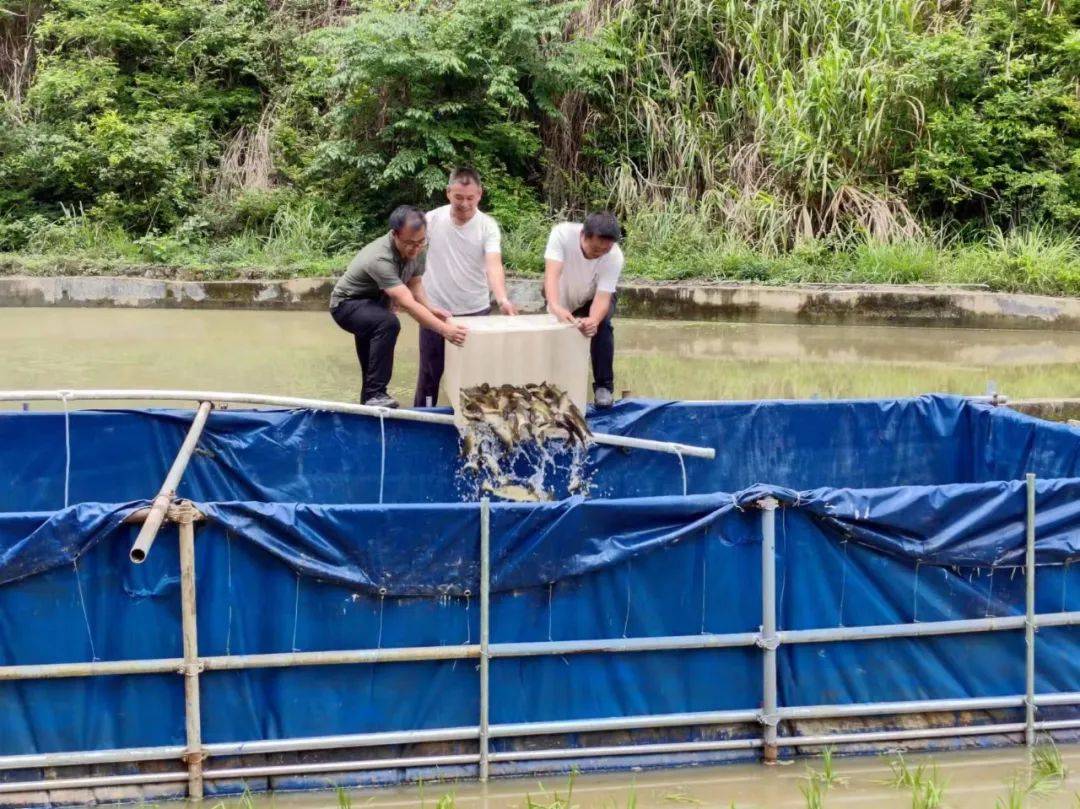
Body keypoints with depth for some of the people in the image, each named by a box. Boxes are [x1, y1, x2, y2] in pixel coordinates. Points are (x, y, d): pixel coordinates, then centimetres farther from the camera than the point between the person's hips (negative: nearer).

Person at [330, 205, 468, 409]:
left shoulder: (416, 250, -14)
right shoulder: (381, 259, -39)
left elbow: (414, 283, 3)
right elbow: (408, 304, -46)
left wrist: (430, 308, -17)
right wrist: (445, 329, -52)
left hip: (374, 304, 8)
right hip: (348, 304, -8)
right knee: (388, 323, -35)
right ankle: (375, 394, -30)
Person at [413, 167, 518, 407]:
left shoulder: (488, 226, -11)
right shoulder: (431, 220, -6)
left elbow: (494, 264, -24)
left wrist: (502, 299, -41)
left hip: (475, 311, 0)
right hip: (435, 310, 1)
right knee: (430, 371, 9)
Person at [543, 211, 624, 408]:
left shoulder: (614, 257, -34)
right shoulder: (562, 234, -36)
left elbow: (603, 296, -38)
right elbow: (552, 272, -46)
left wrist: (592, 321, -60)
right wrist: (555, 307, -63)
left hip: (594, 298, -1)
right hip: (563, 300, 1)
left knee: (601, 325, -27)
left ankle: (603, 387, -18)